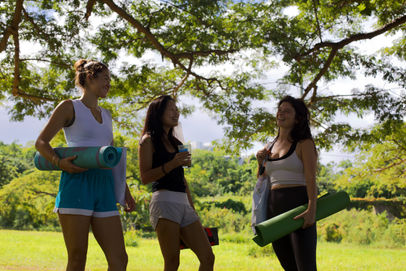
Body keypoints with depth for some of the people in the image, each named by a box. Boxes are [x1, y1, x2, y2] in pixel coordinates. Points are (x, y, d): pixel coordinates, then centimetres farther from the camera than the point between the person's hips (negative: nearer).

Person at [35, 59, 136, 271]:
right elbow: (41, 142, 2)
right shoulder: (70, 107, 5)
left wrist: (126, 191, 23)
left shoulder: (106, 115, 23)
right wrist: (59, 162, -17)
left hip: (104, 187, 6)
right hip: (77, 184, -6)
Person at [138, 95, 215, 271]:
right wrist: (171, 164, -18)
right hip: (164, 201, -7)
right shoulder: (149, 140, 3)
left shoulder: (174, 142, 24)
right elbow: (145, 177, -7)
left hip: (183, 203, 7)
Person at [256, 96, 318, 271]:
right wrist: (261, 163, 6)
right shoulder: (270, 147, 17)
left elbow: (311, 179, -11)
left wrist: (312, 210, -24)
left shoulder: (304, 144, -1)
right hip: (275, 209, 7)